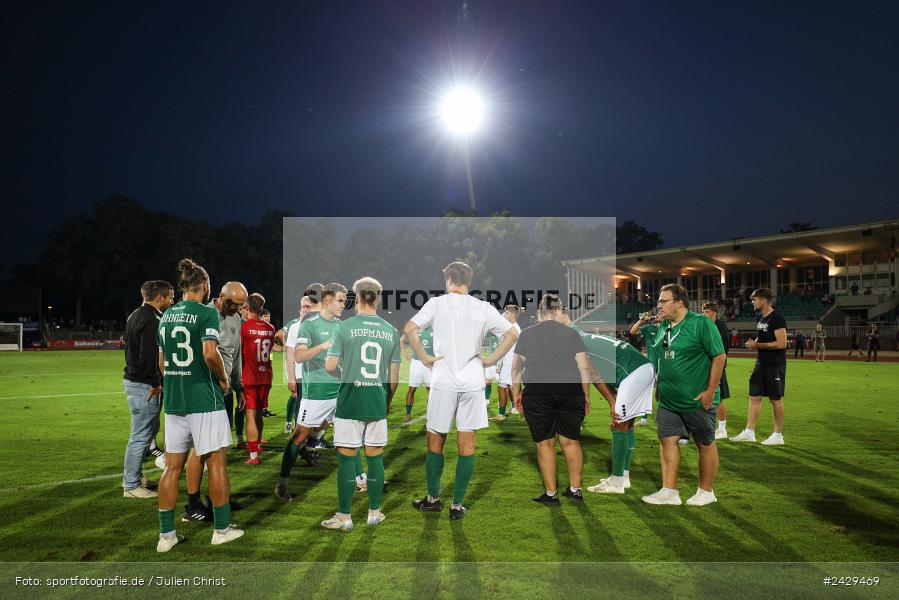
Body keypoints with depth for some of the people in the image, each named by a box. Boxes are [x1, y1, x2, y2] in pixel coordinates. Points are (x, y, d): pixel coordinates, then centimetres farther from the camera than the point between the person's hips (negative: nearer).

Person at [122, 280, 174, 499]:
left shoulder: (136, 315, 16)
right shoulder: (152, 319, -18)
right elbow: (149, 355, -25)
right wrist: (156, 383, -18)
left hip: (133, 380, 11)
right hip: (144, 385, -11)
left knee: (150, 429, 22)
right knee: (141, 435, -2)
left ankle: (132, 475, 32)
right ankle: (132, 485, 6)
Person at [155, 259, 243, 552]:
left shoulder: (166, 316, 11)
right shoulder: (207, 312, -10)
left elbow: (162, 362, 15)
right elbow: (210, 354, -22)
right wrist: (223, 379, -6)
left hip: (173, 401, 7)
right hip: (205, 399, -6)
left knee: (173, 466, 11)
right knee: (216, 462, 5)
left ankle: (166, 534, 16)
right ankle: (222, 529, 14)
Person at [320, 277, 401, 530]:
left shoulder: (345, 326, -6)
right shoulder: (391, 331, 3)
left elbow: (330, 366, -9)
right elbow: (394, 375, 6)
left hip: (349, 402, -3)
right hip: (378, 404, 3)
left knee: (347, 458, 5)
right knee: (375, 457, 11)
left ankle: (345, 516, 12)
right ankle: (374, 512, 21)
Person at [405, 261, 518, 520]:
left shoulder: (437, 303, -1)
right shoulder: (484, 308, 4)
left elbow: (409, 329, -12)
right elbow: (512, 334, 1)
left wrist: (424, 357, -3)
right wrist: (490, 360, 4)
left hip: (443, 382, -1)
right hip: (473, 382, 1)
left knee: (435, 440, 13)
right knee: (467, 444, 7)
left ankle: (433, 498, 24)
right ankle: (457, 504, 11)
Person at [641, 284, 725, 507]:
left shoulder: (701, 323, -13)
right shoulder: (663, 326, 7)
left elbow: (719, 356, -14)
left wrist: (710, 391, -15)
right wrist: (661, 385, 15)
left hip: (697, 400, -6)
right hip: (668, 400, 6)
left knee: (705, 444, 8)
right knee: (668, 440, 4)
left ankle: (706, 492, 22)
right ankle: (669, 491, 12)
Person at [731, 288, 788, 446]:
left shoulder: (777, 318, -15)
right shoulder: (761, 318, 12)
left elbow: (781, 343, -22)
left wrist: (758, 345, -17)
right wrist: (753, 342, 2)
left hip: (775, 365, -9)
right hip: (761, 363, 9)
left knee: (776, 399, 1)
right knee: (754, 396, 8)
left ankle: (778, 435, 13)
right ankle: (749, 432, 14)